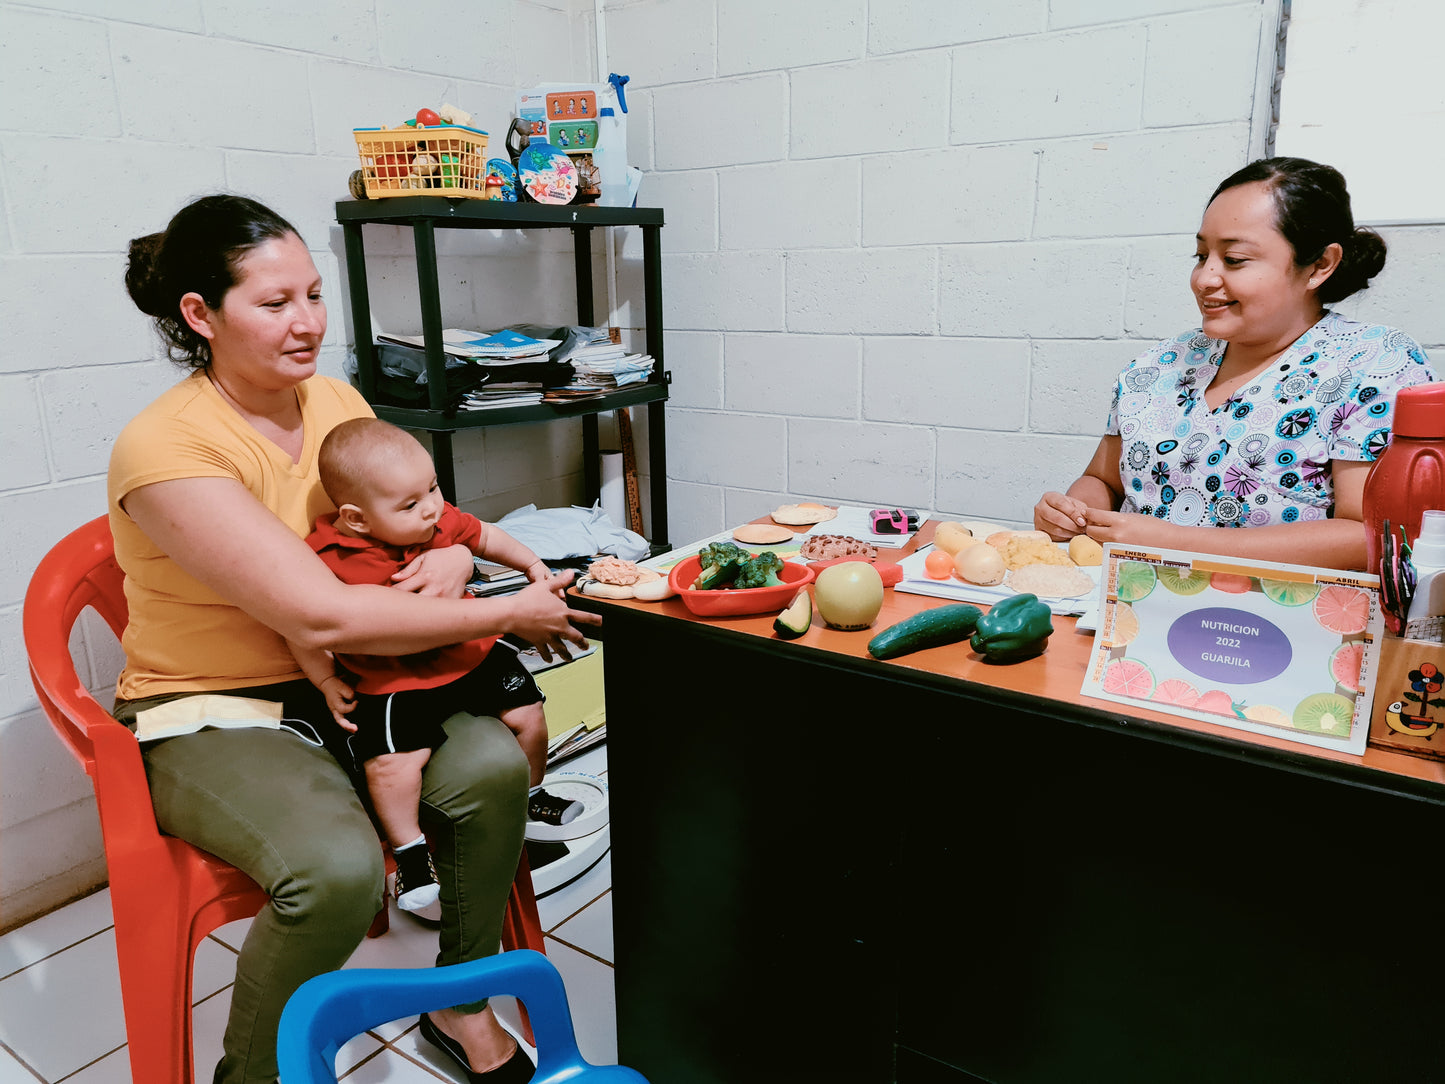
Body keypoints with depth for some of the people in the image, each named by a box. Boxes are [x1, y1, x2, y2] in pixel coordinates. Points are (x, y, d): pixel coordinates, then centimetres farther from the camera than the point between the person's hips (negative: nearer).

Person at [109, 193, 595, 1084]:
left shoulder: (338, 403, 2)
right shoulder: (165, 448, -20)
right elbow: (322, 615, -28)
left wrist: (454, 561, -14)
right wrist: (509, 615, -22)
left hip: (342, 687, 6)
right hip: (209, 718, -5)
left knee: (492, 764, -22)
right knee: (336, 866, -32)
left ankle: (461, 1004, 4)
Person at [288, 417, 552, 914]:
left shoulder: (442, 521, -7)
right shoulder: (329, 559, -21)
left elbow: (483, 536, 15)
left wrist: (531, 563, 16)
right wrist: (327, 682, -10)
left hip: (471, 658, 5)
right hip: (390, 684, -4)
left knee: (529, 716, 6)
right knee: (390, 764, -22)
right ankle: (410, 850, 4)